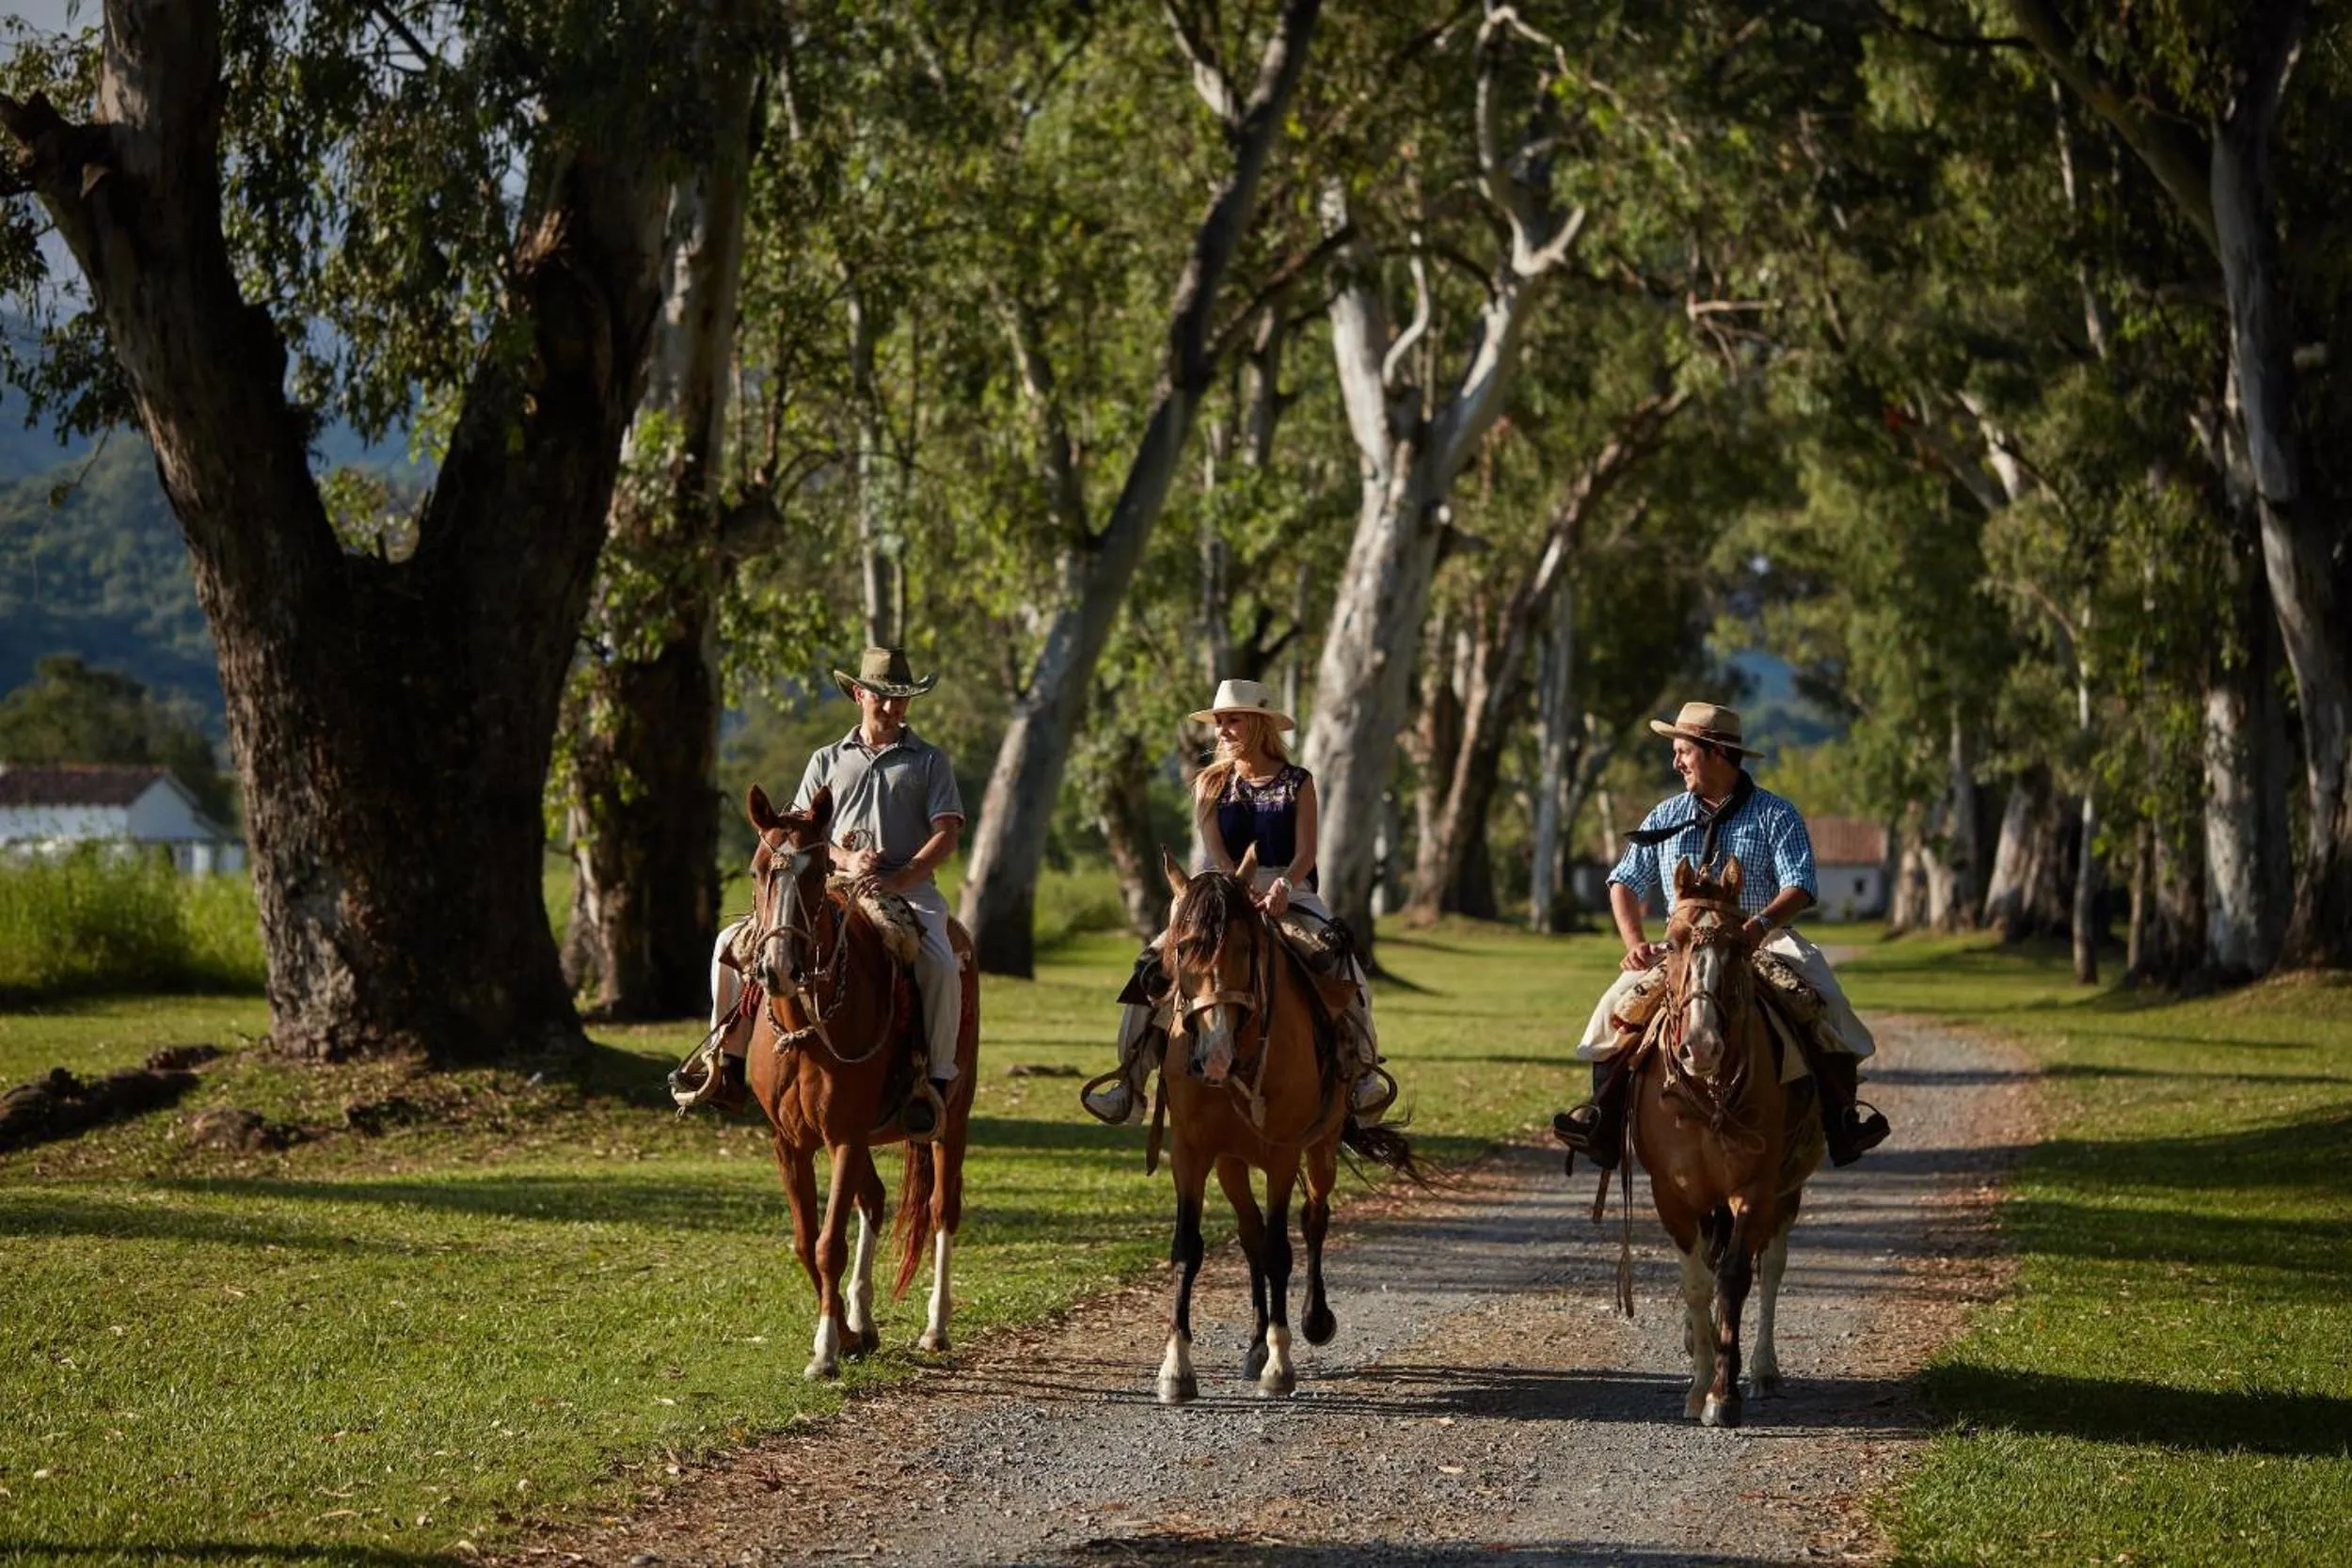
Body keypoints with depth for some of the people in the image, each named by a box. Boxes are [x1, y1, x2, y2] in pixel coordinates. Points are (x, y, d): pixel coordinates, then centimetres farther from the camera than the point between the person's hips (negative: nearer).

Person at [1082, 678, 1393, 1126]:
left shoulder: (1297, 783, 5)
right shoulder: (1211, 785, 9)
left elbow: (1306, 853, -6)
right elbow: (1216, 852, -4)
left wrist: (1282, 888, -28)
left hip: (1288, 894, -1)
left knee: (1343, 970, -27)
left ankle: (1362, 1071, -18)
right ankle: (1131, 1075, -18)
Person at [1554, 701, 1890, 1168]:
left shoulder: (1775, 815, 1)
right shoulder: (1666, 817, 13)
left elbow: (1798, 888, -9)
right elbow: (1624, 883, 14)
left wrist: (1758, 926, -29)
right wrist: (1635, 944, -5)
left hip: (1765, 943, -3)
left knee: (1824, 1003, -30)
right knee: (1620, 1002, -23)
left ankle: (1840, 1121, -26)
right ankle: (1604, 1121, -18)